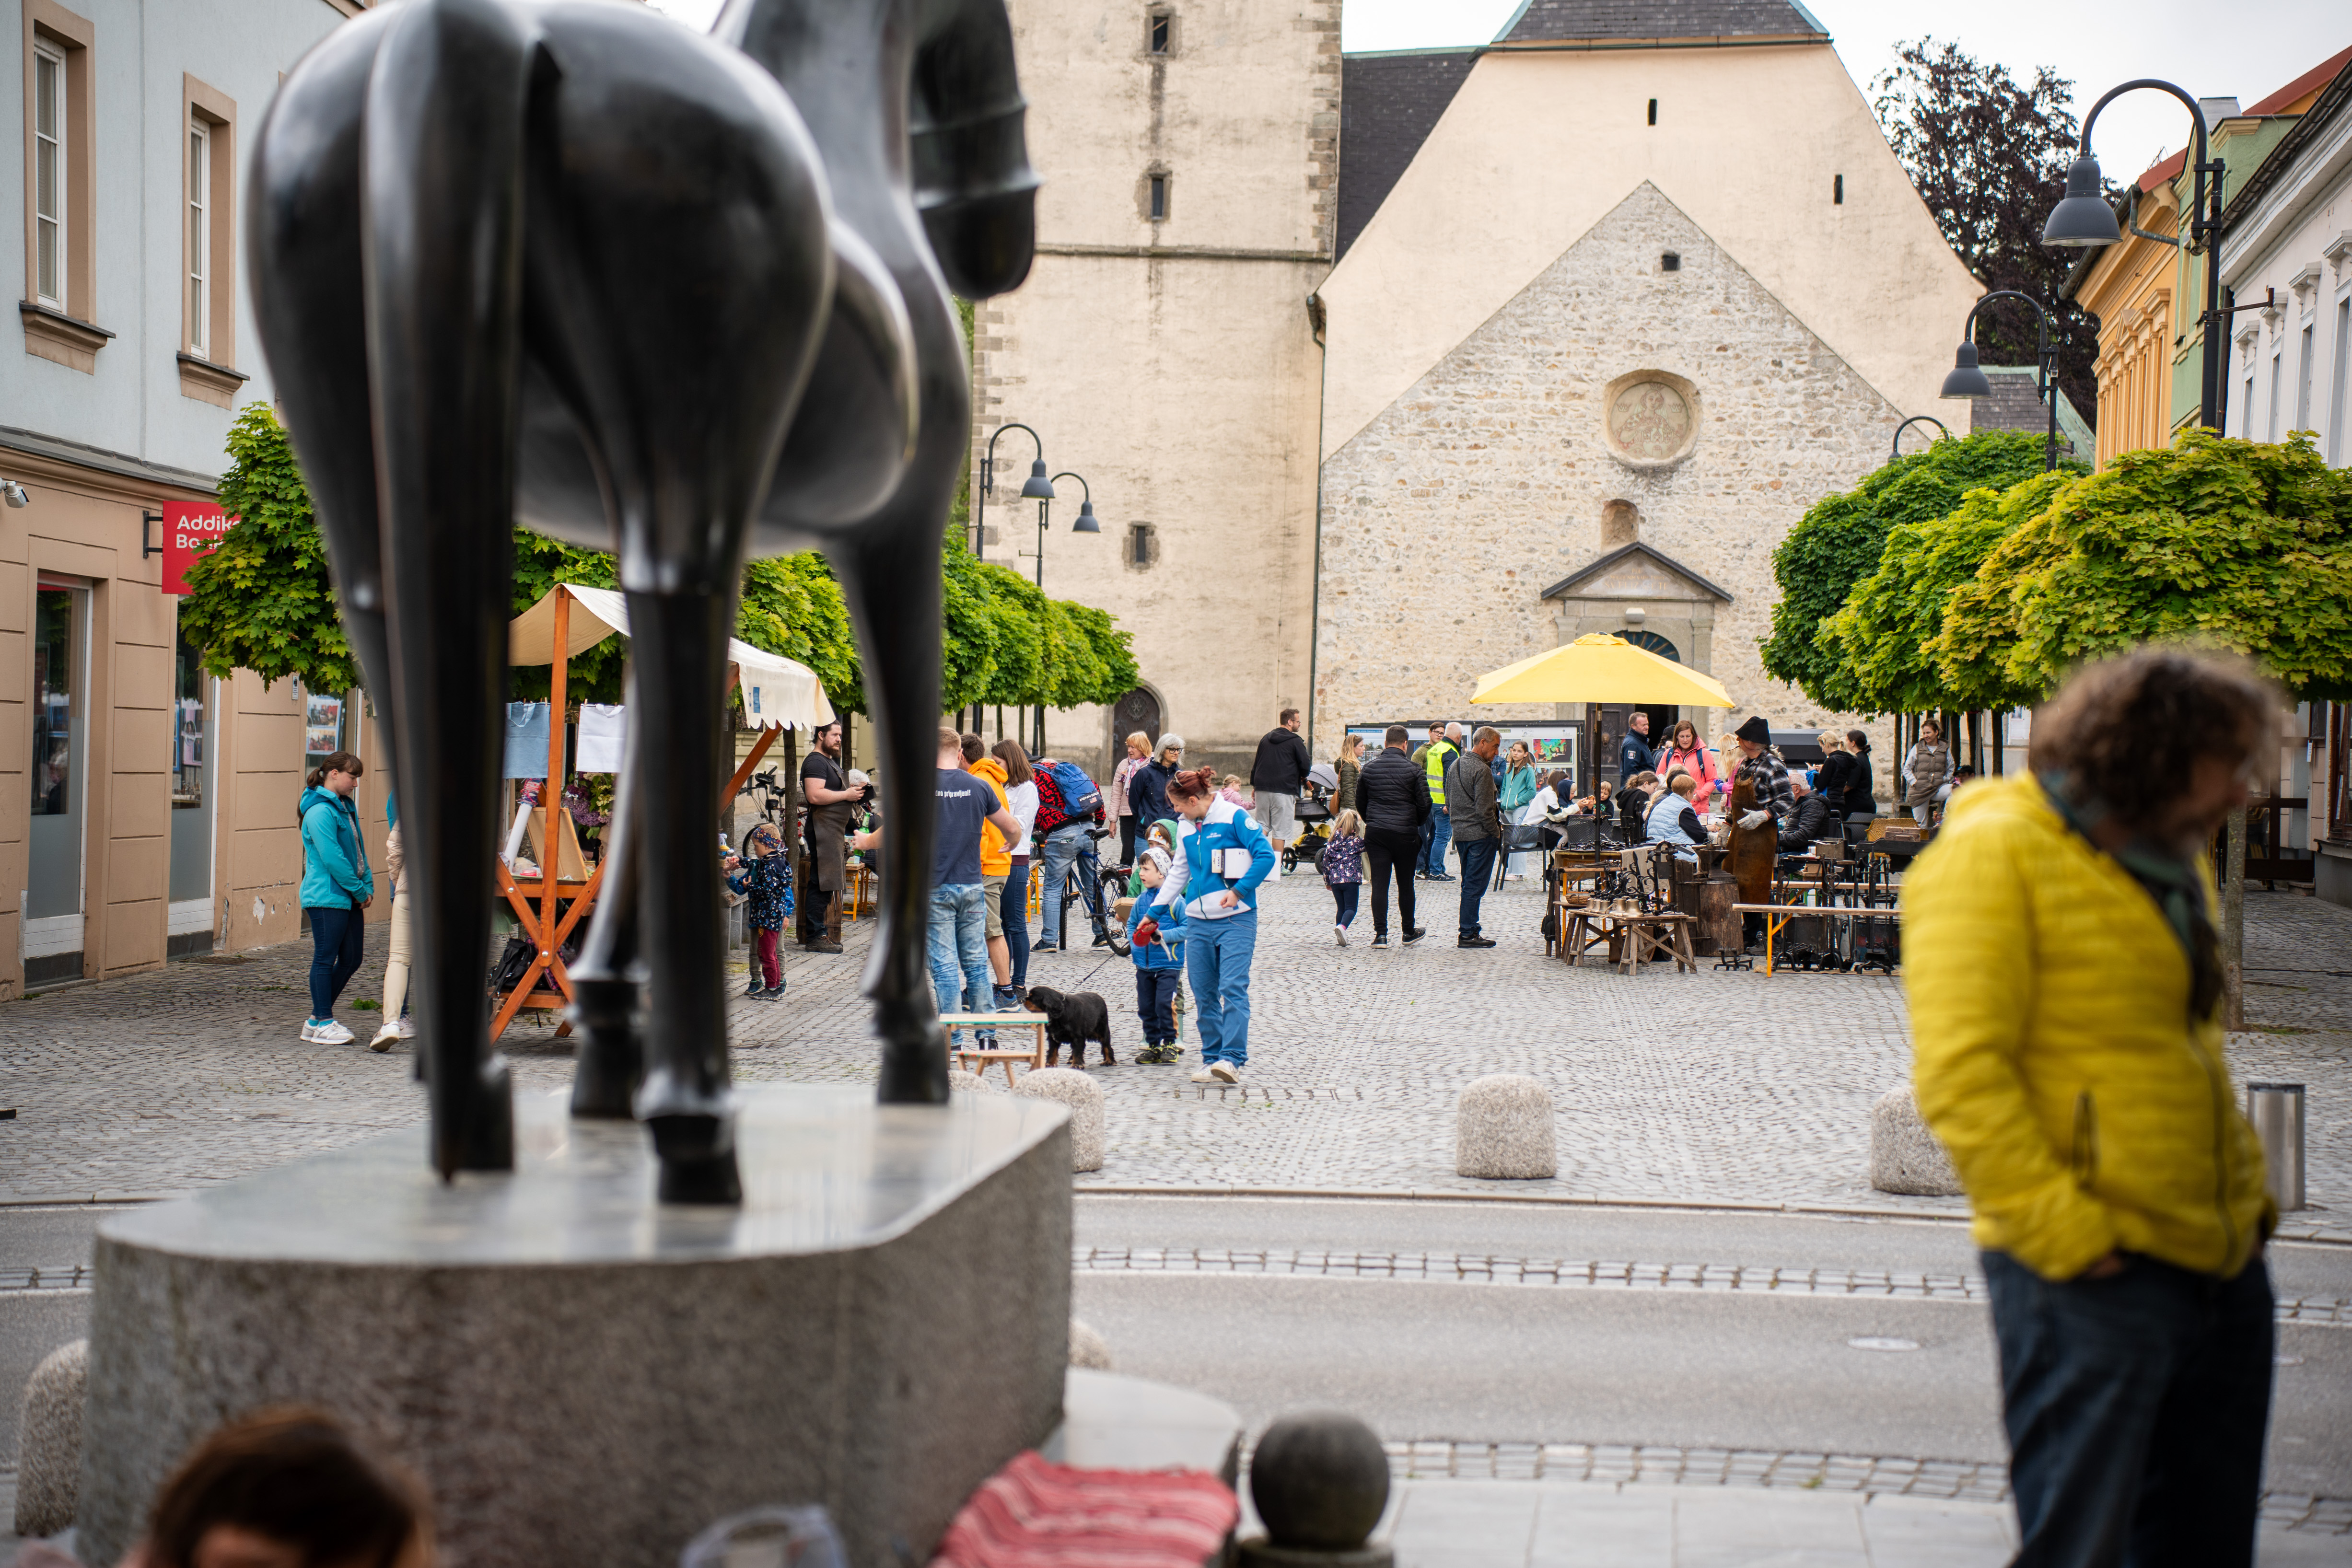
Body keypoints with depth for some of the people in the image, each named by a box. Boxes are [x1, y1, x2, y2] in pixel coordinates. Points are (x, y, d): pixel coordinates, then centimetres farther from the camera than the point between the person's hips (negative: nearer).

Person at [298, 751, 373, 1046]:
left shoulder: (346, 807, 16)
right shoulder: (320, 811, -15)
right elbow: (332, 858, -19)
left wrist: (368, 885, 7)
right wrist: (361, 890, -13)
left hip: (350, 897, 10)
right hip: (326, 897, -10)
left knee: (352, 958, 10)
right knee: (326, 958, -3)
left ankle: (318, 1018, 19)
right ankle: (323, 1024, 4)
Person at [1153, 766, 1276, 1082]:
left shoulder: (1234, 817, -7)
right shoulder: (1185, 826, 13)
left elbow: (1266, 855, -11)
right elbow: (1180, 872, 22)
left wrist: (1239, 891, -14)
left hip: (1235, 918, -7)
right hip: (1198, 921, 7)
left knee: (1233, 988, -14)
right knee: (1203, 993, 4)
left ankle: (1232, 1059, -16)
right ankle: (1212, 1059, 10)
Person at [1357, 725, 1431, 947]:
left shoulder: (1369, 768, 4)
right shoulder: (1413, 770, -6)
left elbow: (1360, 801, 12)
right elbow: (1425, 804, -5)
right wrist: (1417, 823, 13)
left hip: (1375, 833, 2)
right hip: (1405, 834, -2)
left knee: (1379, 885, 0)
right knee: (1405, 885, 10)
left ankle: (1380, 935, -5)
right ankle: (1408, 932, 20)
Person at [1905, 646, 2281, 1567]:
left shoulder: (2170, 861, 17)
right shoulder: (1994, 851, -11)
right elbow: (1960, 1071, -18)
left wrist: (2249, 1198, 15)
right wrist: (2062, 1234, -21)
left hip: (2223, 1263, 9)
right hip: (2094, 1278, -9)